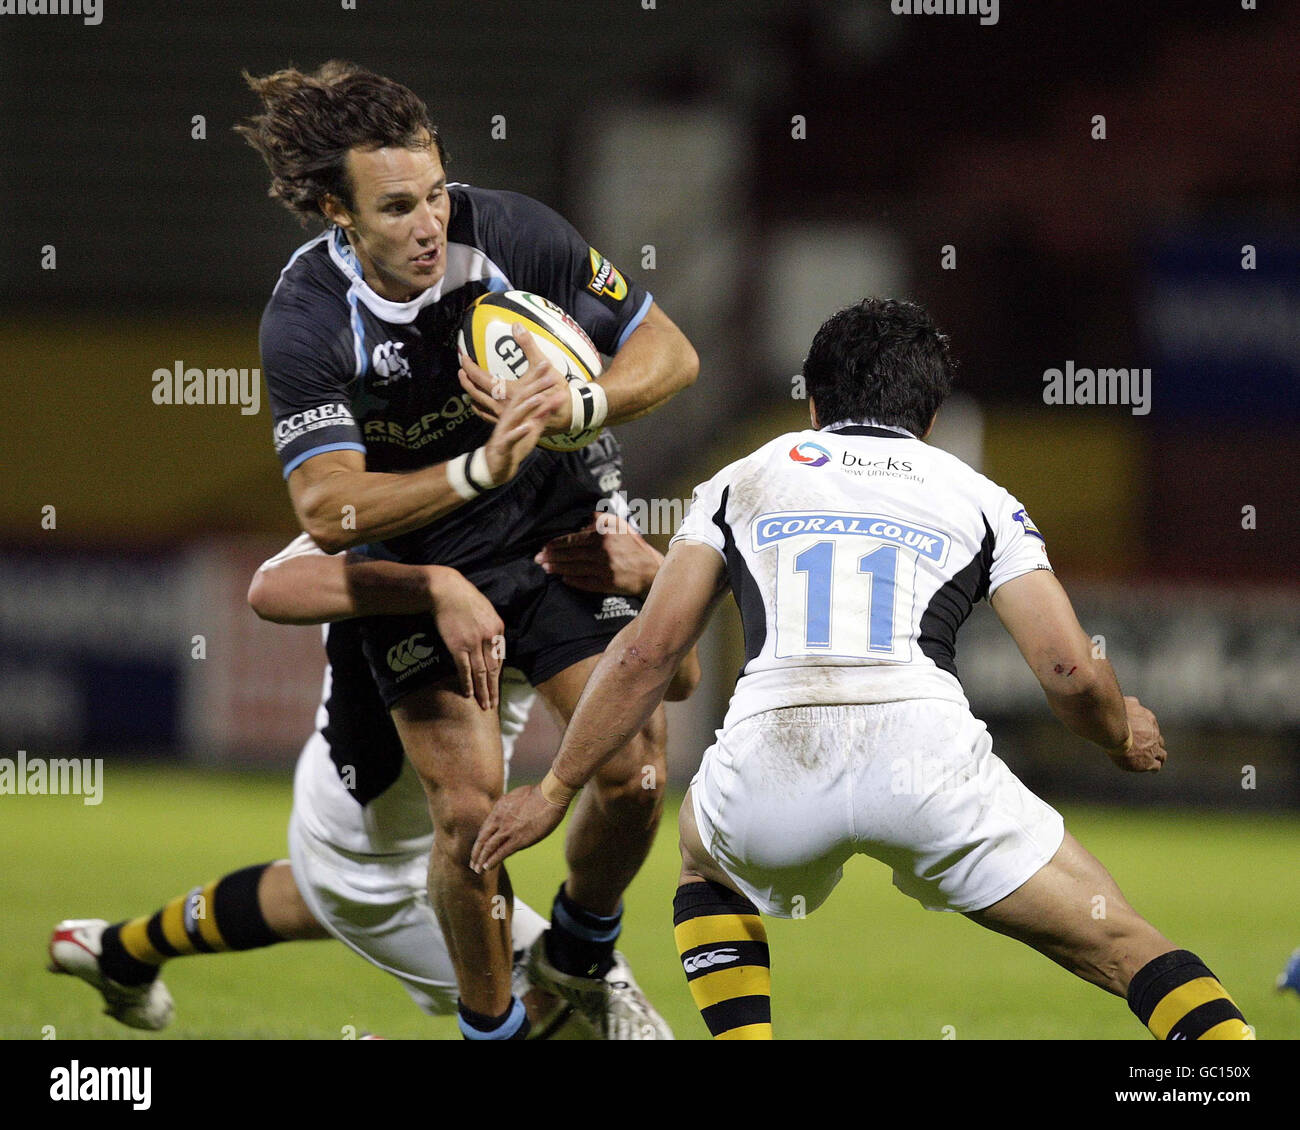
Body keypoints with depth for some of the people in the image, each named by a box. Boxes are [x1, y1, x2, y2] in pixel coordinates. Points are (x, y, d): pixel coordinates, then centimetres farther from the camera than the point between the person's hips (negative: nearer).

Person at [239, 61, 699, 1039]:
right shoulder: (305, 322, -24)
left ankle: (580, 958, 19)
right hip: (414, 565, -2)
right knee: (469, 812, -14)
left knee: (636, 764, -11)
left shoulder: (512, 233, -18)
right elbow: (329, 510, -31)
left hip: (556, 535, 2)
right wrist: (478, 470, -44)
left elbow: (670, 352, -8)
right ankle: (490, 1024, 10)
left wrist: (581, 404, -29)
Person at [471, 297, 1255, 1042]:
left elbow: (648, 651, 19)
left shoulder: (746, 480, 26)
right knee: (1121, 944, 11)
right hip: (926, 754, -1)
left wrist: (555, 791, 28)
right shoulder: (975, 496, 23)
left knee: (707, 864, 36)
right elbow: (1070, 670, 14)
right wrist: (1124, 736, 35)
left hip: (768, 760, 1)